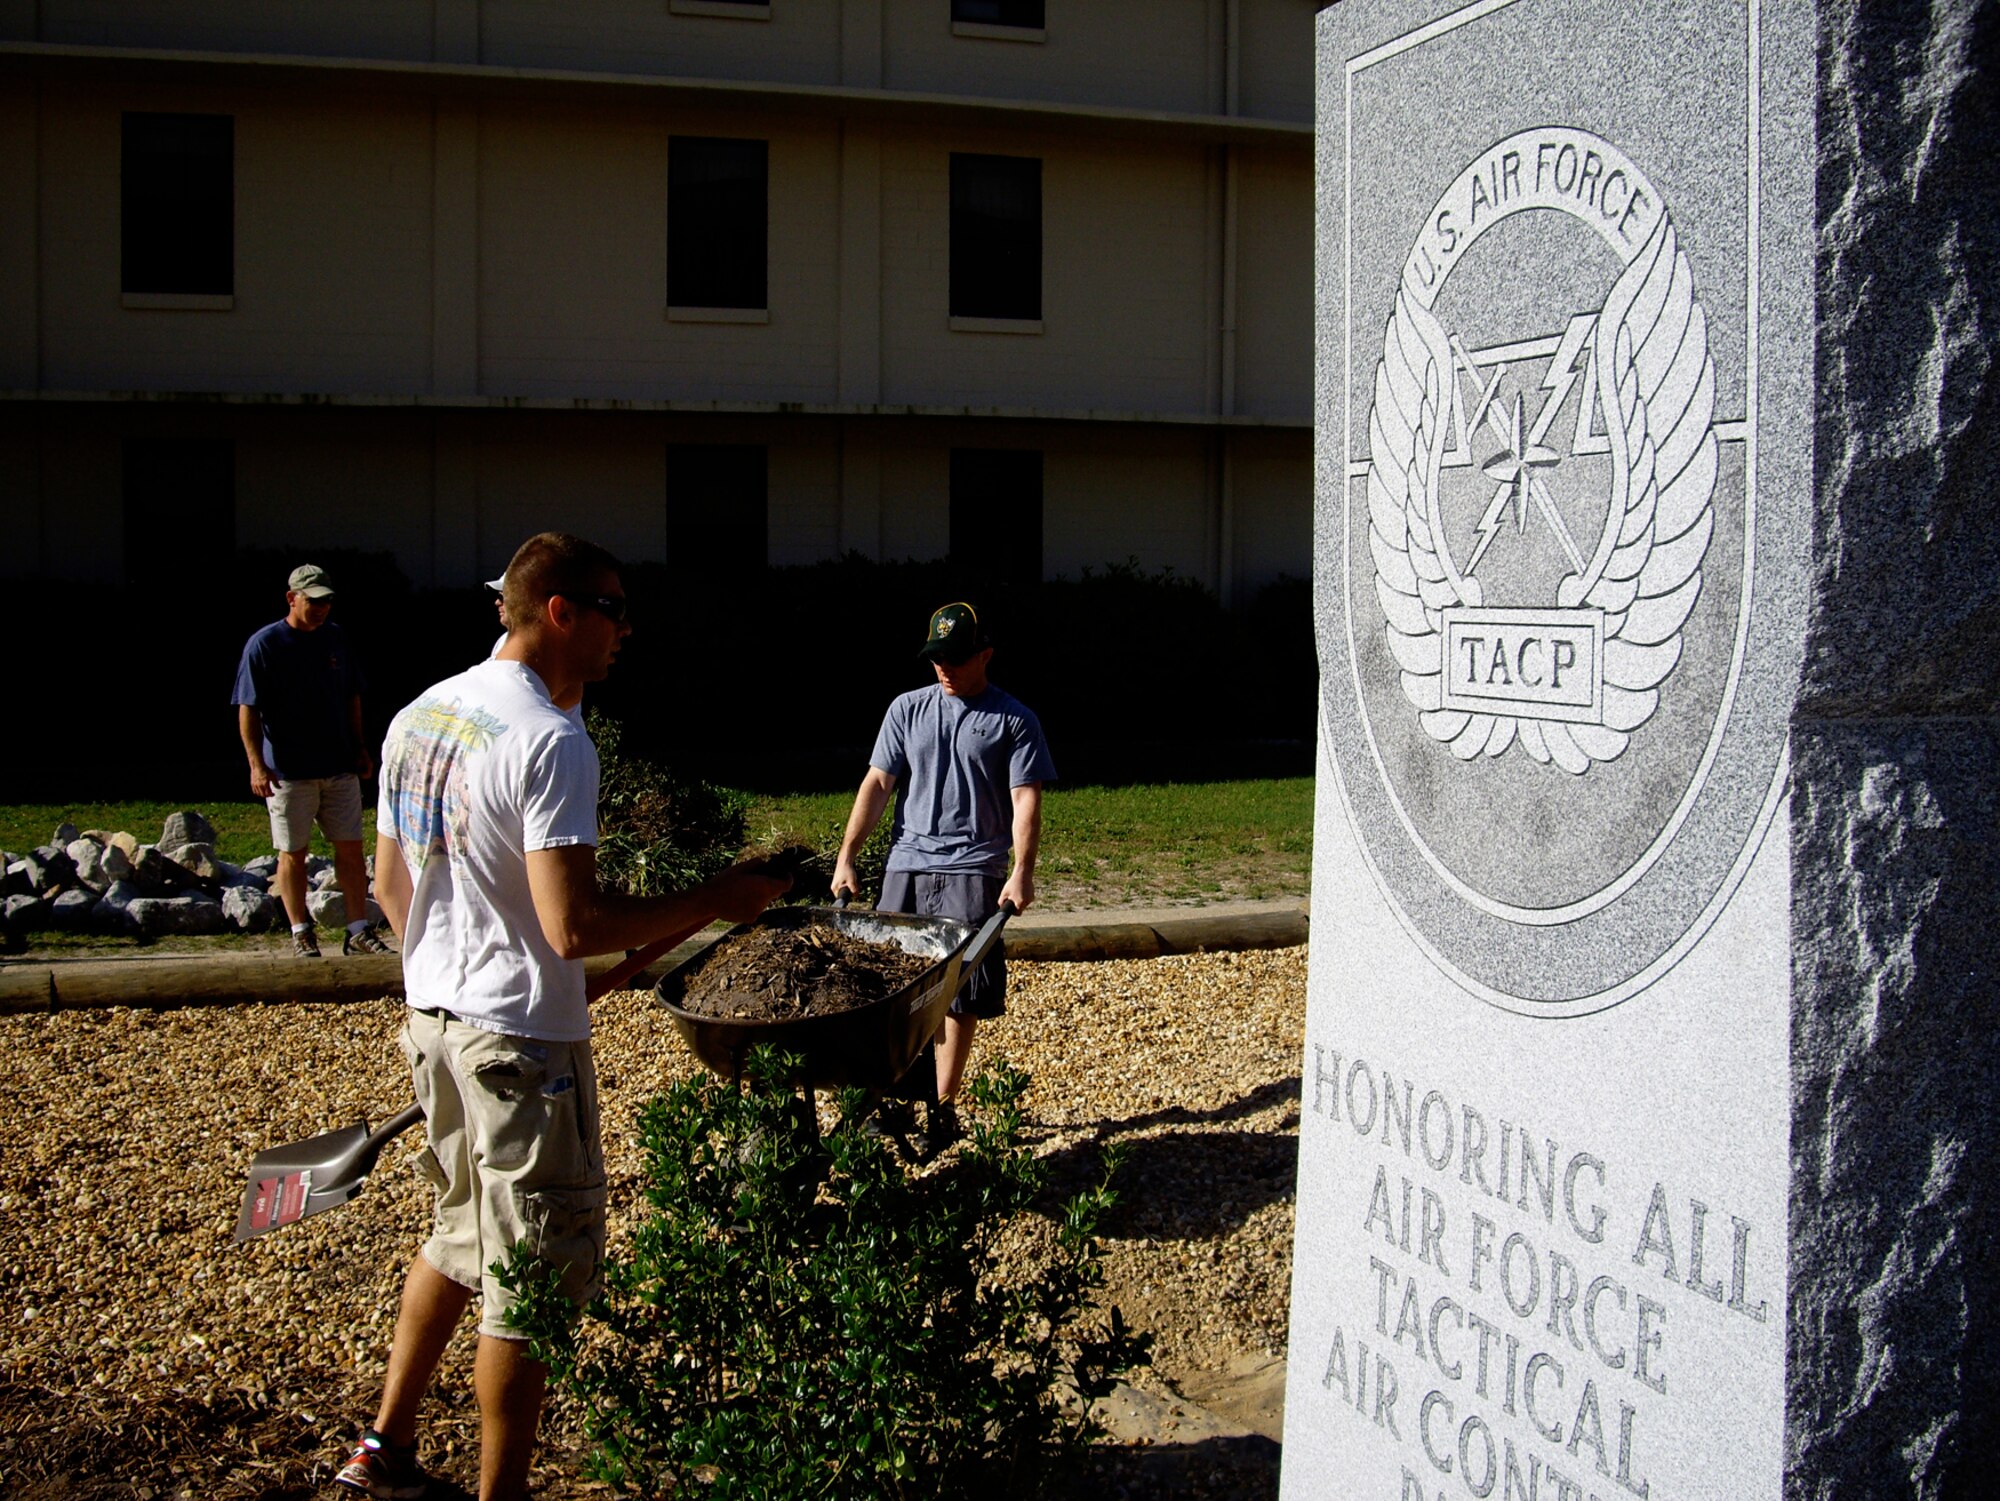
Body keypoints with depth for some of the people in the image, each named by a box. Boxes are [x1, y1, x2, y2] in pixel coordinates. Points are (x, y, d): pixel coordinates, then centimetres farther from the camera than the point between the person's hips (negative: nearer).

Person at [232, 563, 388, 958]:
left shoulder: (335, 639, 9)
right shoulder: (264, 645, -6)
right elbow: (248, 709, -9)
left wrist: (359, 748, 15)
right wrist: (257, 764, -16)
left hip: (340, 766, 4)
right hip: (288, 771, -4)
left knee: (351, 848, 3)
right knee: (293, 853, 4)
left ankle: (358, 932, 9)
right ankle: (301, 933, 14)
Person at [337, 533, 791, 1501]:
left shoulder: (417, 718, 7)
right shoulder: (549, 742, -21)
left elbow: (391, 884, 16)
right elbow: (574, 927, -26)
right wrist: (712, 902, -17)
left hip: (433, 1020, 9)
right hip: (522, 1041, -9)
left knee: (460, 1236, 24)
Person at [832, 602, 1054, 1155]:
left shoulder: (1014, 720, 3)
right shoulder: (908, 710, 11)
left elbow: (1026, 800, -3)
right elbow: (877, 784, 9)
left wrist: (1022, 871, -15)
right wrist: (846, 857, 1)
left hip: (974, 870, -3)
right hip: (906, 866, 3)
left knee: (960, 995, -4)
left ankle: (942, 1107, 6)